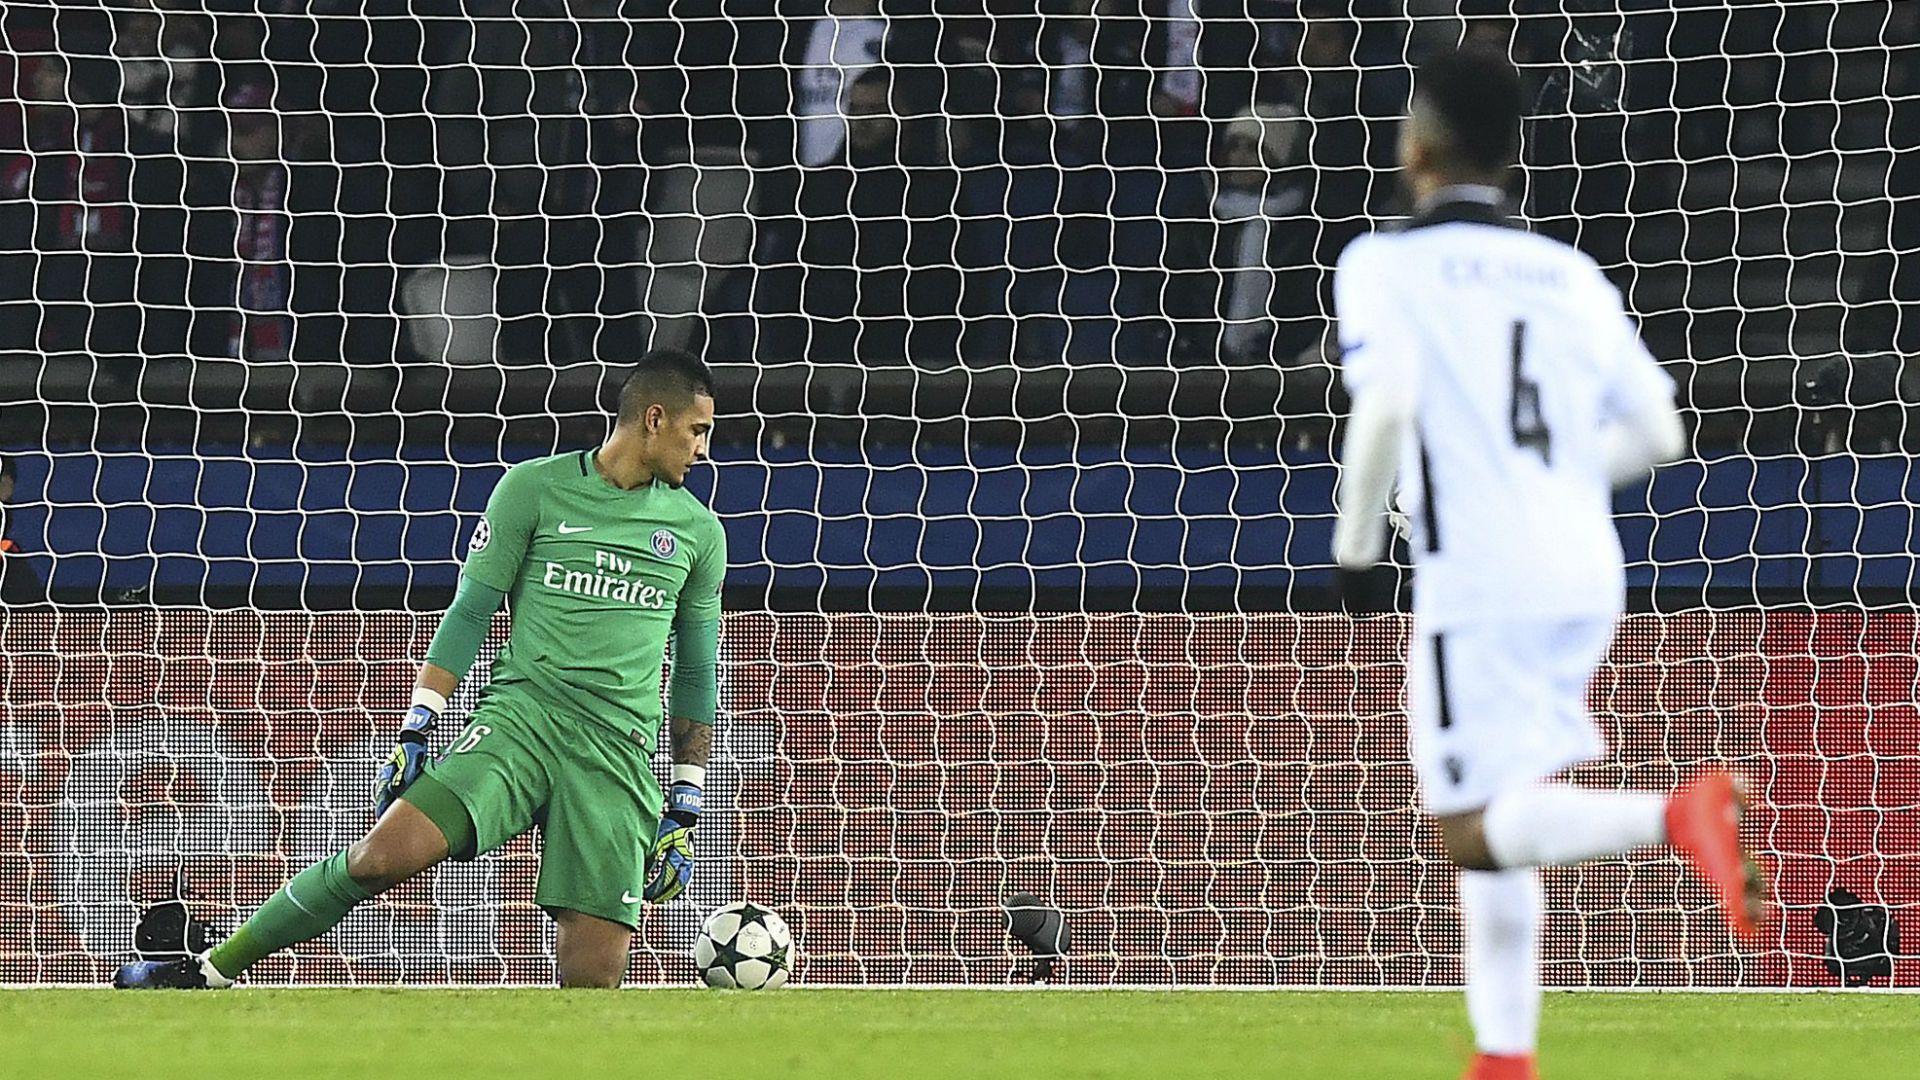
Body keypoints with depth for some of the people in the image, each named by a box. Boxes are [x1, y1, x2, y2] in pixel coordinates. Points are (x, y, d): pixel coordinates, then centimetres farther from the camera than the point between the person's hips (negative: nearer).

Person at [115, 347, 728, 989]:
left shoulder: (698, 531, 14)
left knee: (593, 978, -12)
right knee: (388, 852, -20)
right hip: (521, 712, -3)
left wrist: (686, 807, 17)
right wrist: (415, 732, 0)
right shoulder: (535, 489, 5)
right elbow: (470, 612, 6)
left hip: (622, 755, 3)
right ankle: (210, 971, -11)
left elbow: (696, 675, 20)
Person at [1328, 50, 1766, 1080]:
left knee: (1473, 832, -7)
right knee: (1490, 824, 18)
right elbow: (1656, 432, 13)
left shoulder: (1385, 264, -3)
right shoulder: (1571, 274, 14)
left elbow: (1387, 404, -19)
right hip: (1585, 575, 6)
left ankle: (1683, 814, -31)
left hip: (1476, 579, -6)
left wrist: (1355, 532, -3)